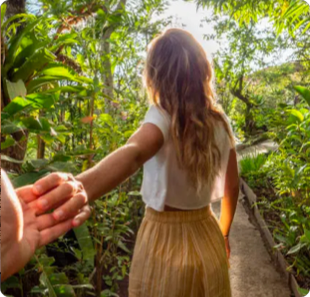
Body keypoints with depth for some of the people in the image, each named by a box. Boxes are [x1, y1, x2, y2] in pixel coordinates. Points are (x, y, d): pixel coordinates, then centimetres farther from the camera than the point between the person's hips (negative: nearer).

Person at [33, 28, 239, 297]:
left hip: (164, 240, -4)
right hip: (207, 238, 4)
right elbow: (232, 186, 3)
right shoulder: (220, 122, -5)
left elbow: (133, 153, -43)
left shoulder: (163, 118, -20)